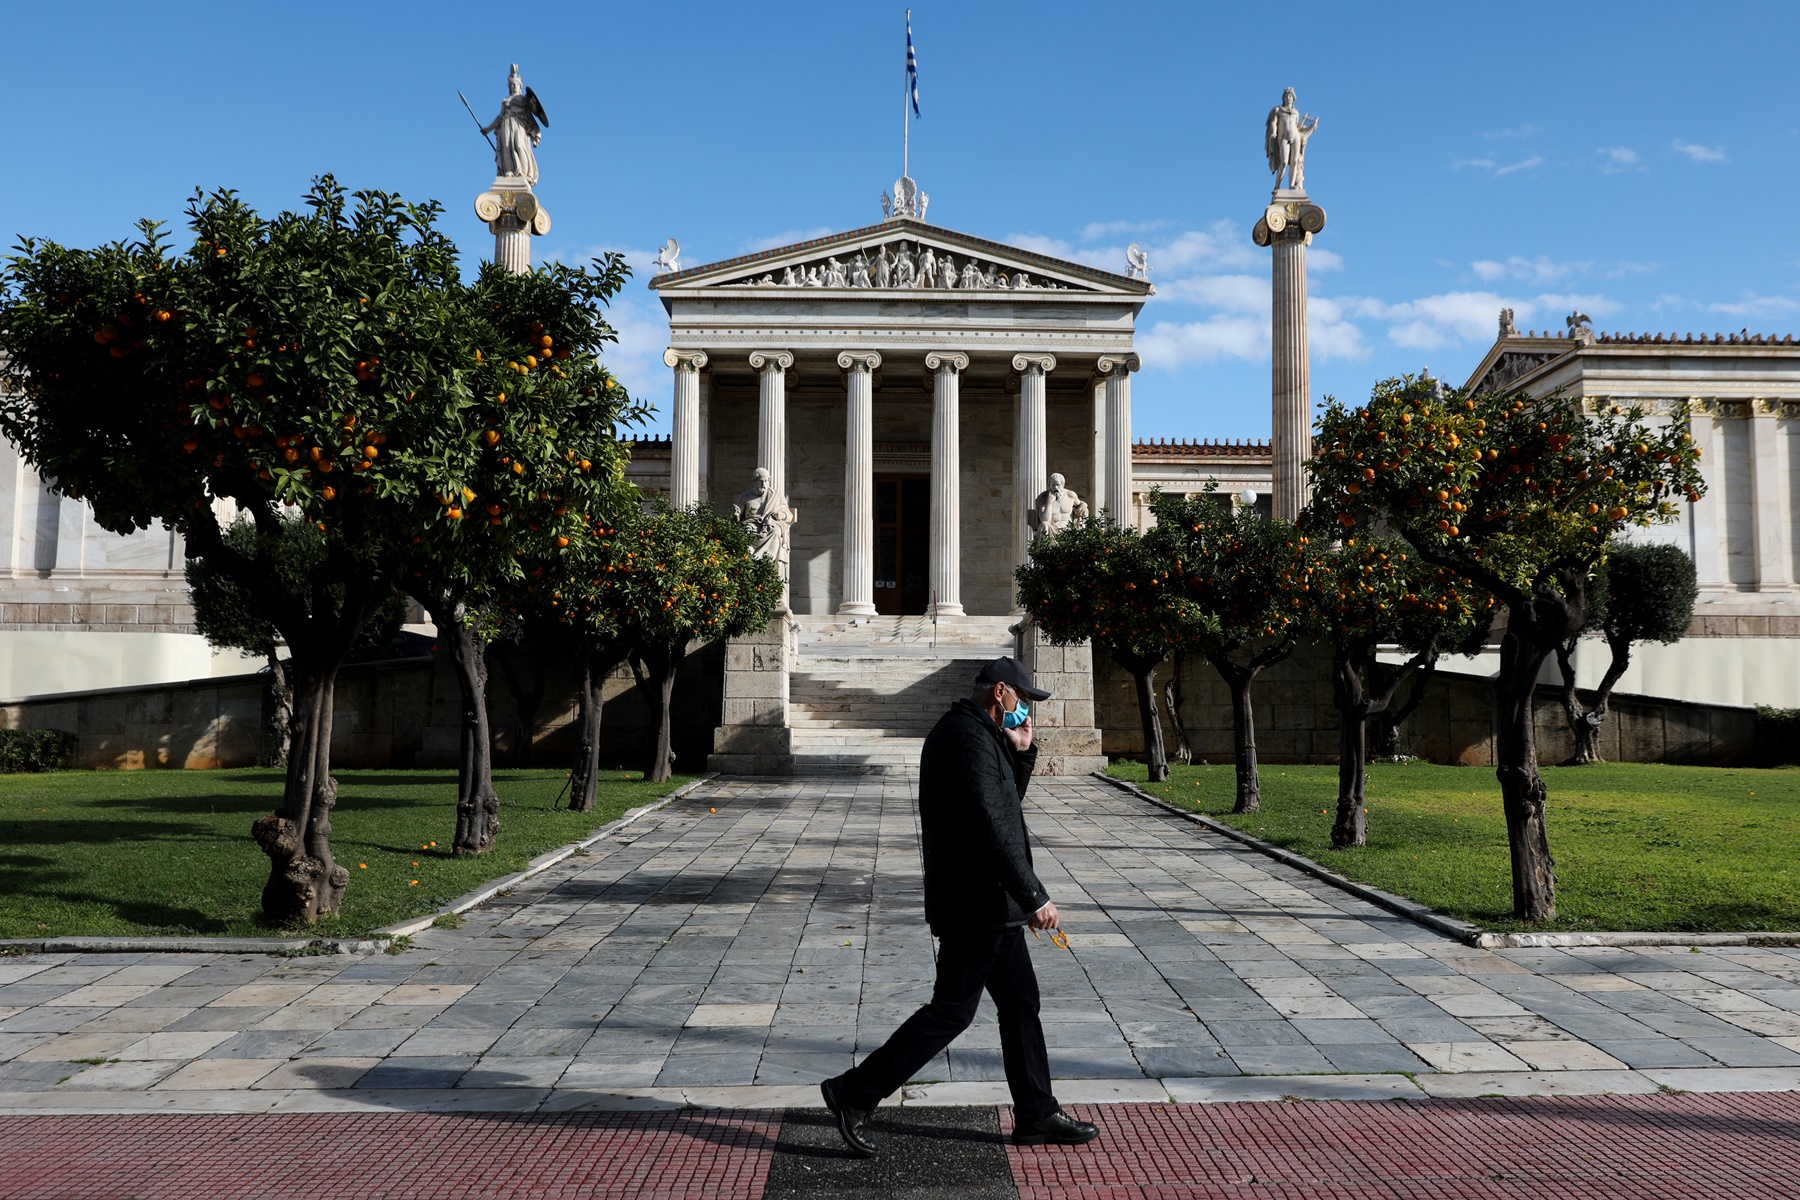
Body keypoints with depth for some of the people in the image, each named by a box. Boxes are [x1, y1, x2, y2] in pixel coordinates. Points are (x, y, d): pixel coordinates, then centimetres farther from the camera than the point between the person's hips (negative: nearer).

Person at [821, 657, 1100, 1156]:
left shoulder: (977, 734, 15)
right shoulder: (968, 737, -19)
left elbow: (1005, 805, 22)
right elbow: (992, 828, -24)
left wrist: (1021, 753, 8)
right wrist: (1035, 898, -20)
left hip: (990, 903, 10)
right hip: (975, 903, -10)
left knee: (1020, 1002, 15)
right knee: (952, 1010, -4)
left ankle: (1036, 1114, 24)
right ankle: (854, 1093, 5)